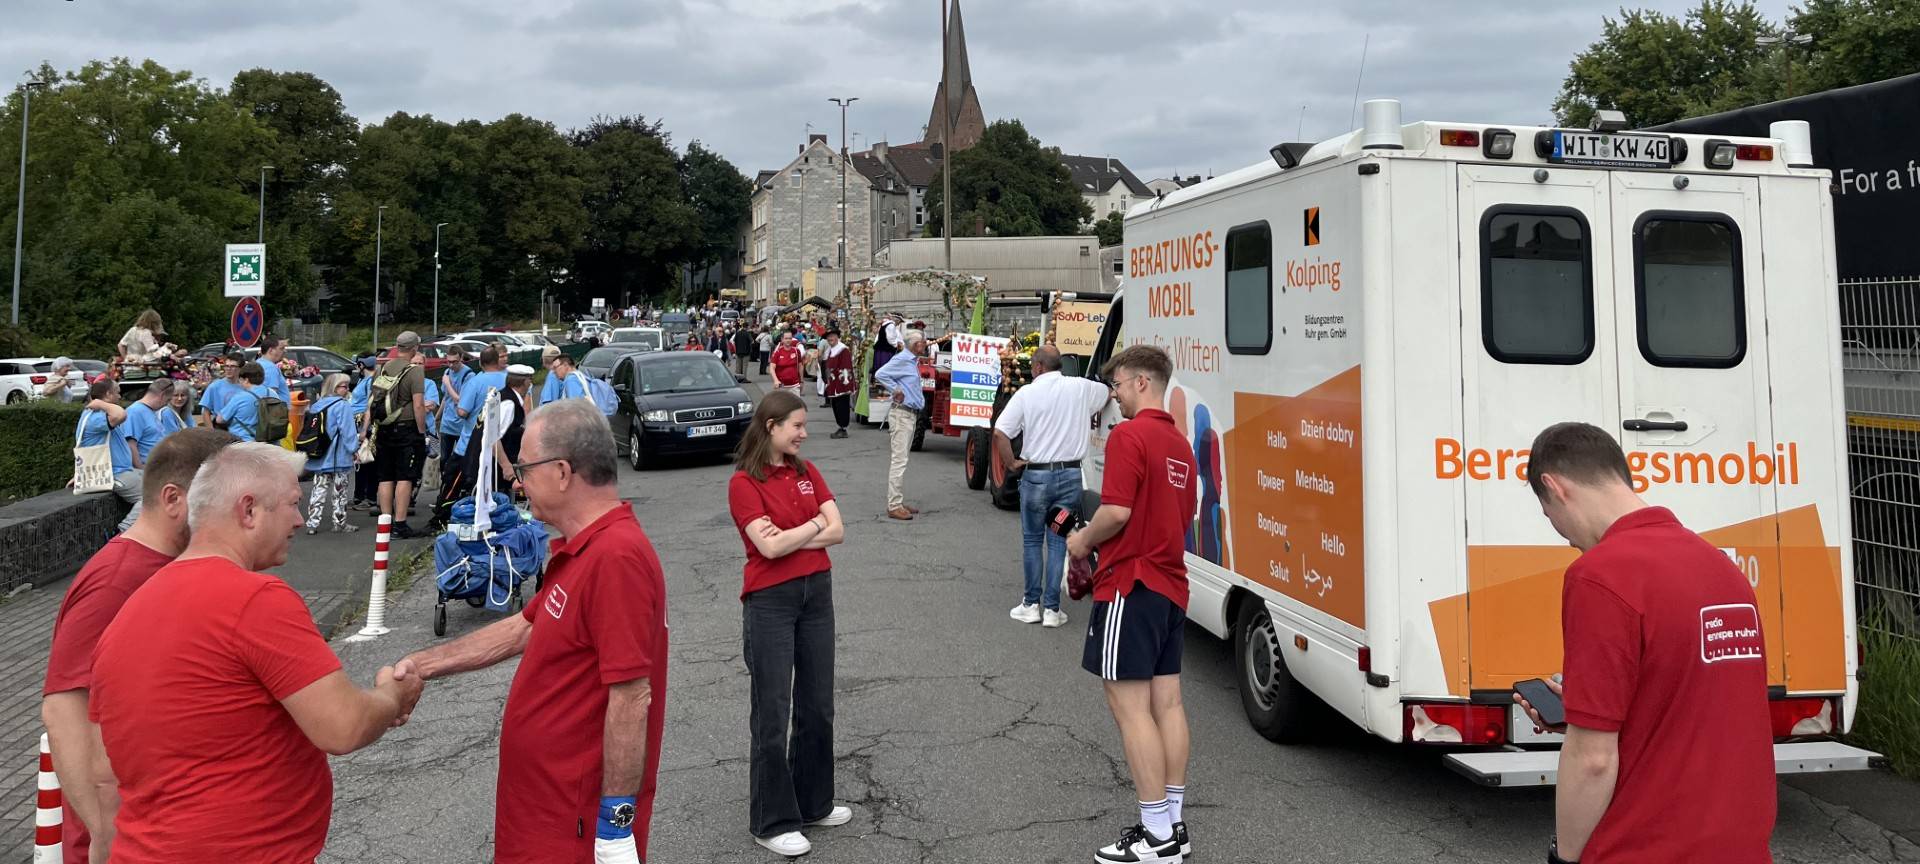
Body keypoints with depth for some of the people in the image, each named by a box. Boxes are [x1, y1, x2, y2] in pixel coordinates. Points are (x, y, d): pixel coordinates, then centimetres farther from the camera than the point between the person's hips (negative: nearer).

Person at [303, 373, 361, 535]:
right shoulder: (343, 405, -11)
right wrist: (354, 448, -7)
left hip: (318, 458, 6)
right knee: (340, 493, 3)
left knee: (319, 491, 10)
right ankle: (340, 524, 8)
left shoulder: (315, 405, 11)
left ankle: (312, 523, 7)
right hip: (339, 458, -6)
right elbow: (348, 431, -16)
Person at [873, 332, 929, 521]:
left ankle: (899, 502, 19)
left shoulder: (913, 361, 14)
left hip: (911, 414, 10)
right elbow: (880, 374, -24)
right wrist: (896, 390, -17)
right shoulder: (902, 360, -14)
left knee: (900, 460, 13)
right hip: (901, 414, -10)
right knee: (899, 459, -10)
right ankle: (894, 506, -10)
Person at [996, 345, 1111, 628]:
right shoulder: (1080, 388, 0)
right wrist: (1089, 416, 35)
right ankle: (1051, 608, 6)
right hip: (1070, 475, 2)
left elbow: (999, 433, -13)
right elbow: (1110, 394, 22)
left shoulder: (1026, 393, -7)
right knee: (1058, 542, 7)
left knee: (1032, 540, 11)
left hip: (1035, 475, -2)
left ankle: (1031, 604, 14)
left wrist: (1011, 463, -1)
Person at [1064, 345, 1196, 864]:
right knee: (1166, 702, 11)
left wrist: (1083, 541, -4)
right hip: (1170, 585, 9)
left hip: (1131, 584, -9)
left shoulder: (1129, 435, -14)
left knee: (1130, 705, -5)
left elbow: (1117, 510, -22)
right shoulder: (1179, 443, 15)